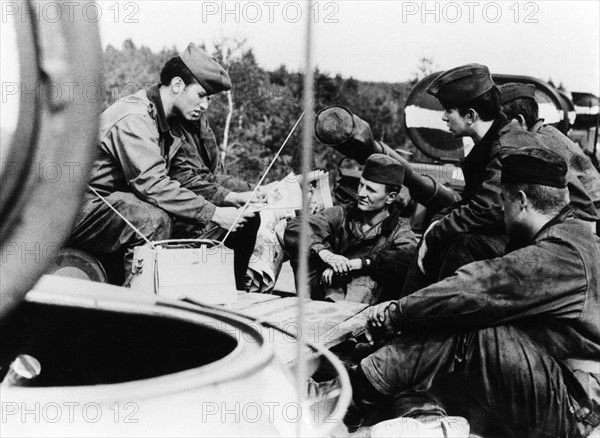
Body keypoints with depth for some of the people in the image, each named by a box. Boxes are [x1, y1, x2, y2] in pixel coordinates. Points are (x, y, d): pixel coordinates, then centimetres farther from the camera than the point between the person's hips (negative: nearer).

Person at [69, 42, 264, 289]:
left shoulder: (175, 120, 6)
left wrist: (231, 197, -9)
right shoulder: (133, 119, -23)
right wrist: (213, 213, -31)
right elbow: (152, 185, -32)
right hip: (89, 210, -9)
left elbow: (186, 176, 5)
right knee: (154, 220, -39)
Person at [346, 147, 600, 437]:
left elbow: (471, 291, -23)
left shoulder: (559, 253, -21)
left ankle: (353, 394, -11)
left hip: (570, 410, -9)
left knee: (460, 336, -22)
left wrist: (394, 312, -12)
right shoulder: (570, 235, 12)